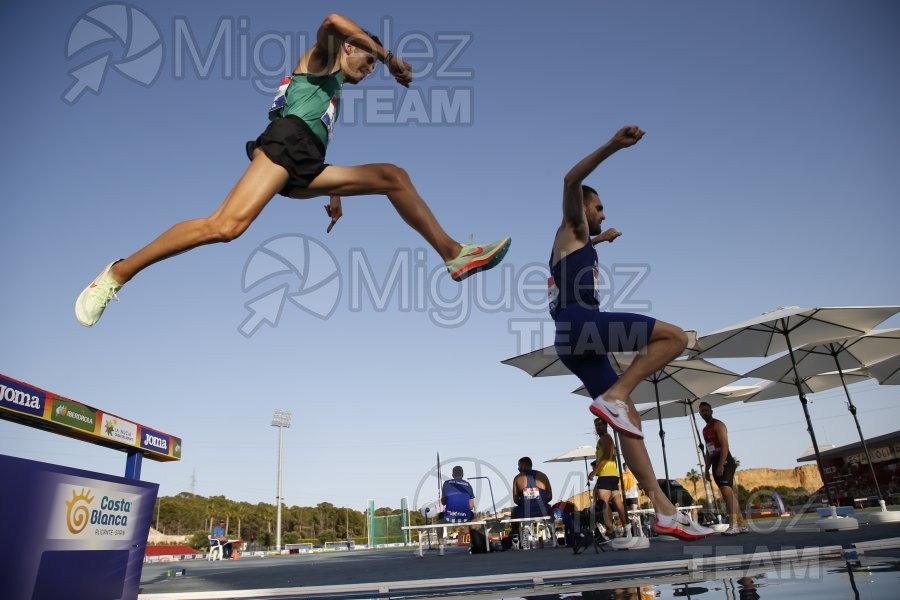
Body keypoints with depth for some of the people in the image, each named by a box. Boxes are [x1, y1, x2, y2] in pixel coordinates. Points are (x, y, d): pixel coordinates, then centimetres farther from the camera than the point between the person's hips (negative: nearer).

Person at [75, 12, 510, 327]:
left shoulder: (335, 94, 37)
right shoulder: (320, 60, 17)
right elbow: (332, 22, -5)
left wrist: (334, 195, 32)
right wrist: (391, 59, -5)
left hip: (308, 168, 8)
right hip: (287, 140, -8)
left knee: (393, 176, 5)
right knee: (226, 226, -29)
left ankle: (453, 255, -3)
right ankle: (118, 273, -17)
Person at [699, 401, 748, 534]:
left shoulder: (718, 425, -5)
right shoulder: (705, 430, 21)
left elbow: (725, 446, -16)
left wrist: (721, 465, -25)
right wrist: (707, 469, 17)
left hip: (725, 462, -9)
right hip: (716, 464, 9)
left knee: (727, 491, -20)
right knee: (729, 493, 9)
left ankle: (733, 525, -23)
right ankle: (742, 525, 13)